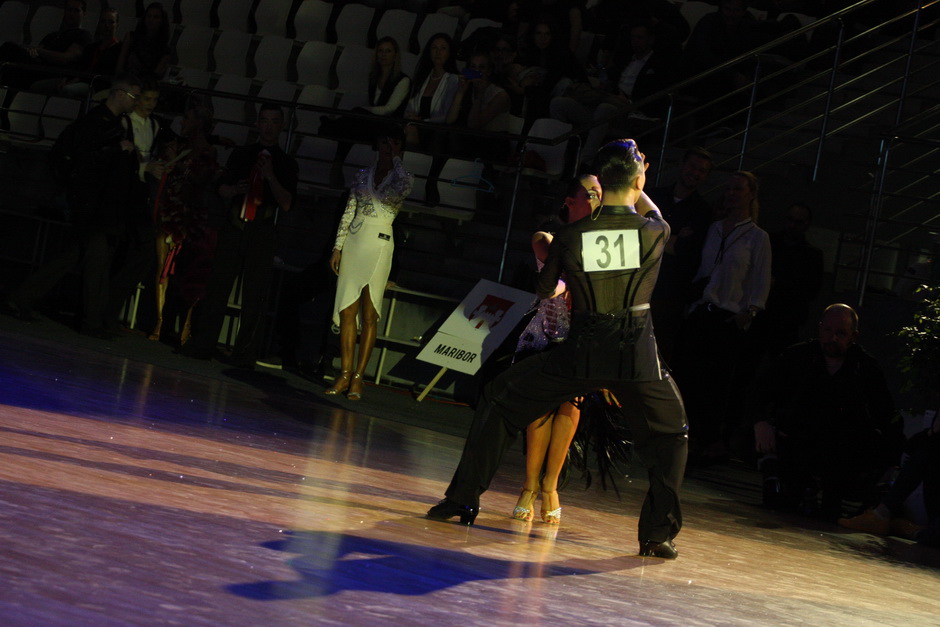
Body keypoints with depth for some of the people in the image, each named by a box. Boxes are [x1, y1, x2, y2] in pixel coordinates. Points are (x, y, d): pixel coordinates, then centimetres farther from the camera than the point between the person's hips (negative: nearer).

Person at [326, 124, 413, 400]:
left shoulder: (402, 177, 3)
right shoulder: (363, 175, 13)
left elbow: (401, 189, -22)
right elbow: (349, 212, 13)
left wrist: (396, 159, -12)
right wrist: (338, 247, 6)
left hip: (379, 245, -4)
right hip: (354, 242, 4)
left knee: (369, 313, -4)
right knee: (347, 310, 0)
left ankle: (358, 377, -2)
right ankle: (345, 374, 3)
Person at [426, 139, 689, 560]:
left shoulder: (570, 236, -2)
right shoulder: (655, 233, -4)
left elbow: (544, 289, 16)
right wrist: (635, 180, 35)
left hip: (580, 352, 0)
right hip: (637, 352, 0)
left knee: (500, 397, 18)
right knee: (670, 436, 22)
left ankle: (463, 499, 16)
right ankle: (658, 533, 11)